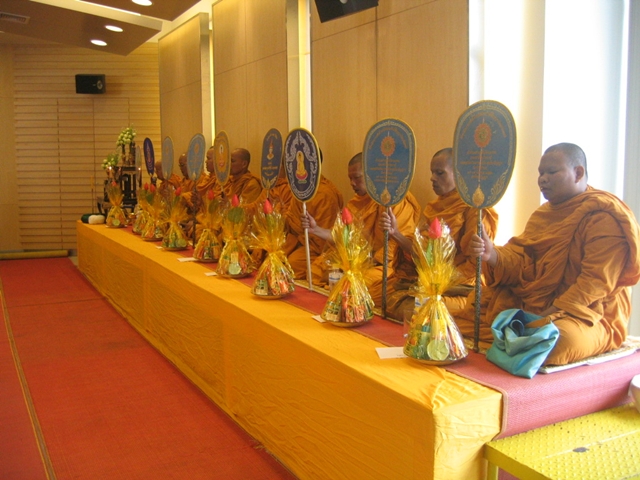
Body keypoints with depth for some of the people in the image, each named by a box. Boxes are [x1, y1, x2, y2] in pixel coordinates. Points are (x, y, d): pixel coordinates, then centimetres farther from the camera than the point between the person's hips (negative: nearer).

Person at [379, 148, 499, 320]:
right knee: (391, 297, -15)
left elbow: (475, 261, -11)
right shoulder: (432, 208, 16)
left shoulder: (473, 208, -5)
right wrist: (396, 233, -8)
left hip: (459, 290, -6)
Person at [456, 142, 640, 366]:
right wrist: (492, 255, -20)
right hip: (529, 304, 7)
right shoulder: (543, 214, 14)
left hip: (586, 313, -7)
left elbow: (597, 282, -20)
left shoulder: (604, 217, -12)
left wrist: (552, 314, -26)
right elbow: (519, 259, 1)